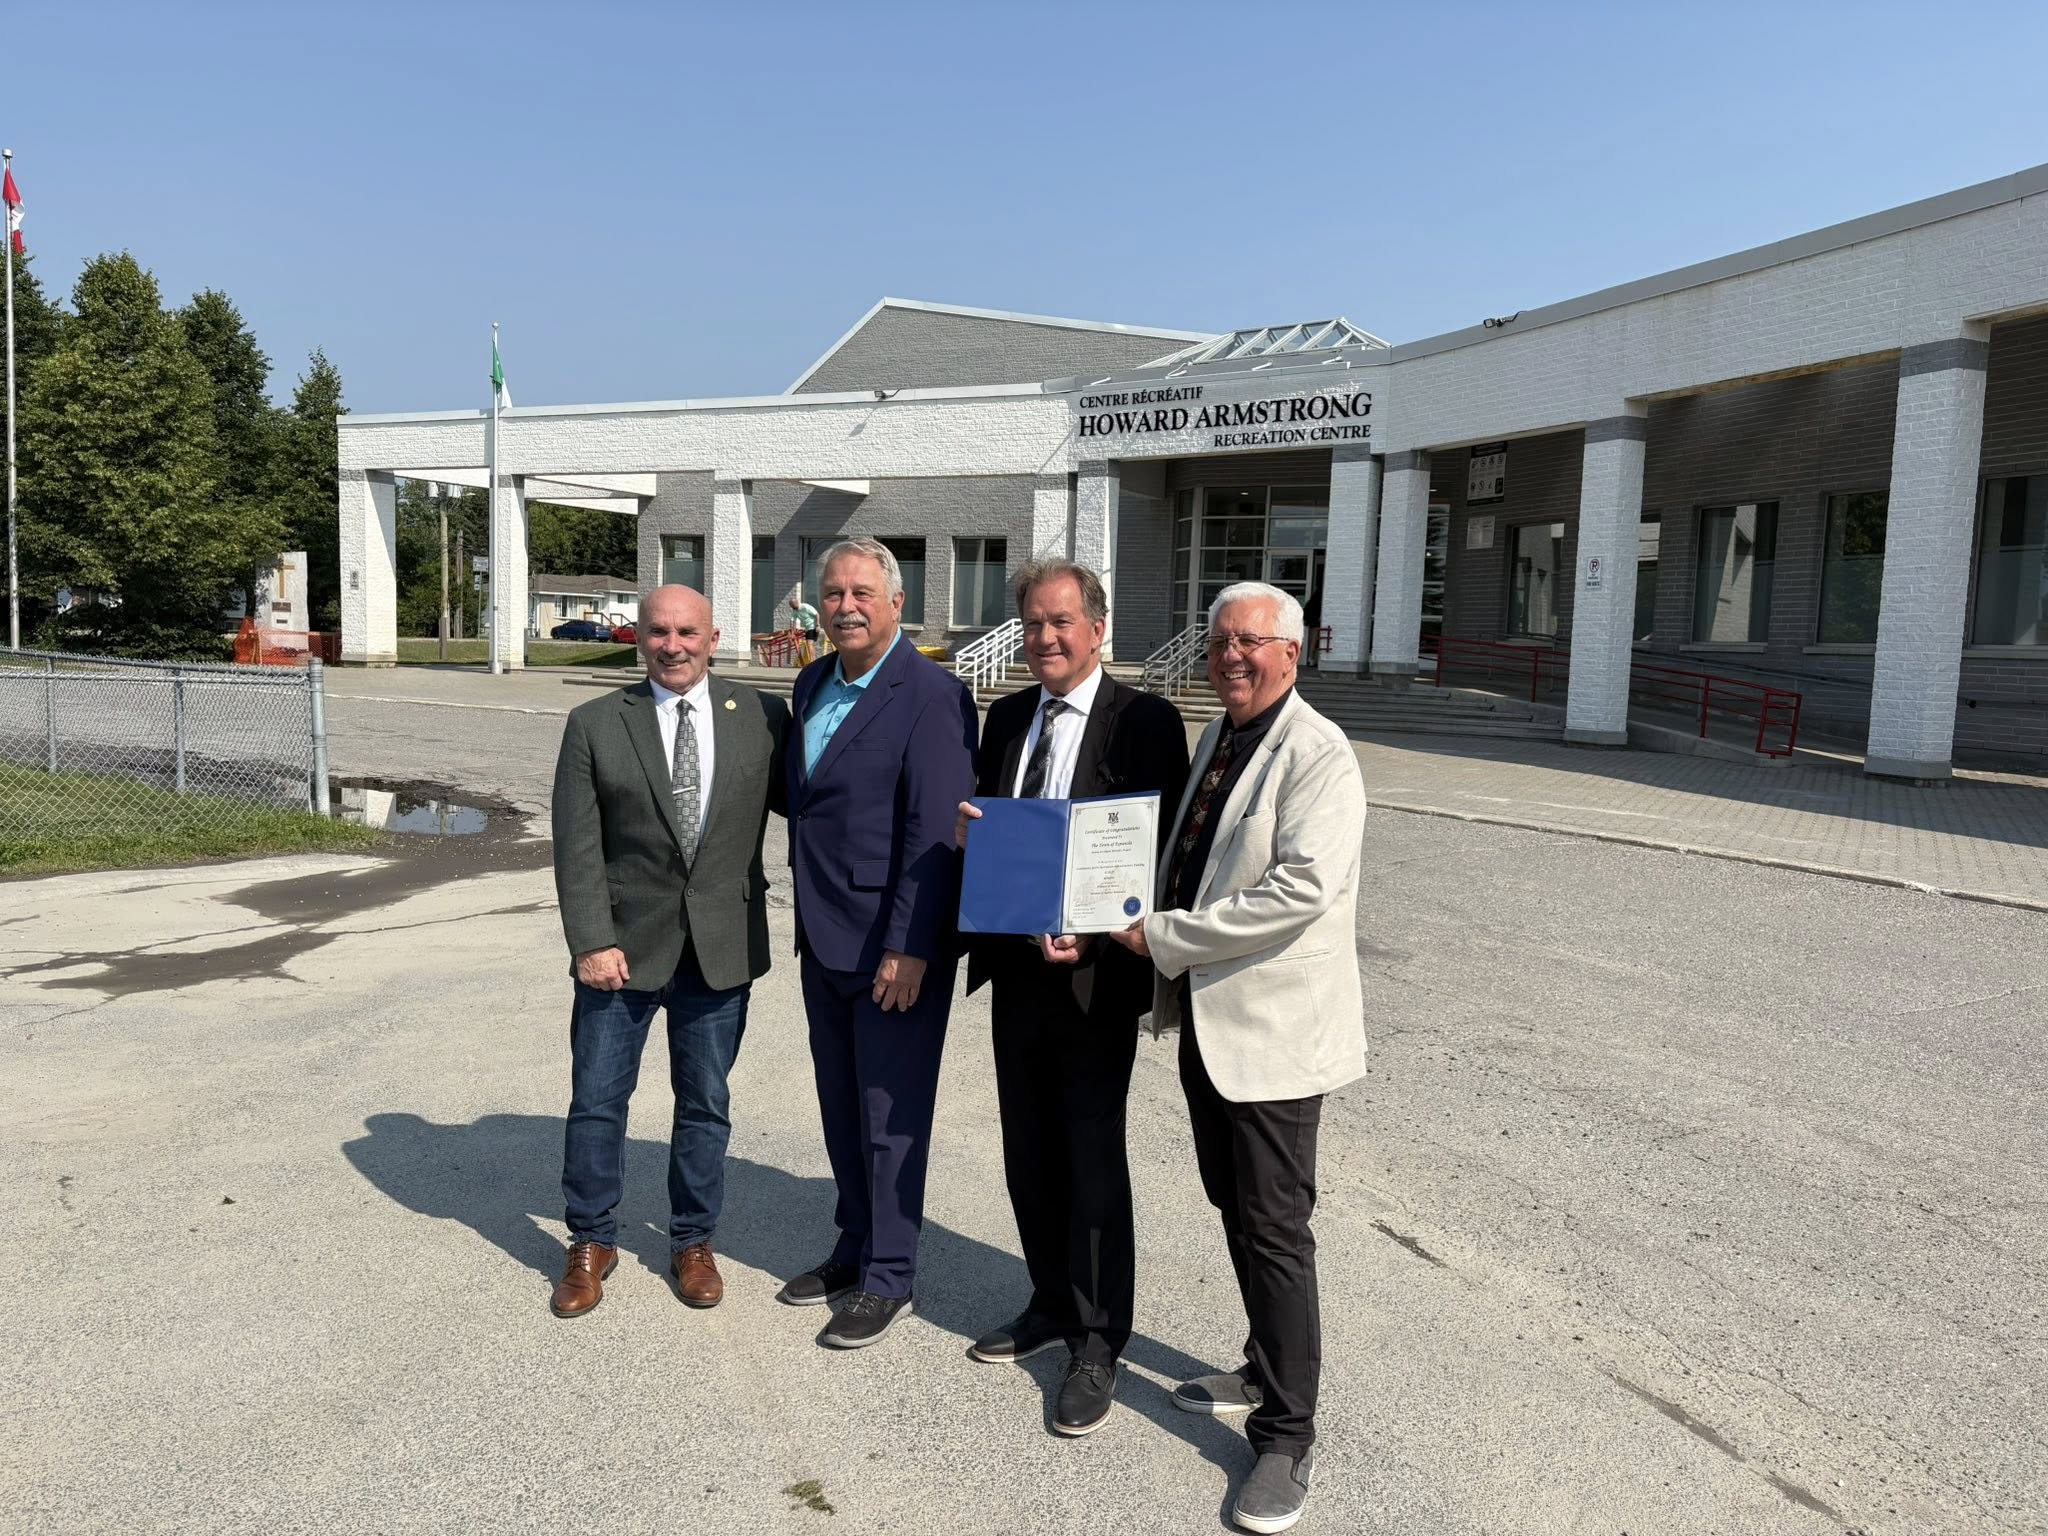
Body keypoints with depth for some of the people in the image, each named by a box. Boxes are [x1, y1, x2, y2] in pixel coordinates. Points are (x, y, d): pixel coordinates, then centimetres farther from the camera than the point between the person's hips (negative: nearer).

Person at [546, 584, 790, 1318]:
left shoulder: (761, 716, -2)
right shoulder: (594, 725, -3)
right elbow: (577, 847, -4)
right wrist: (592, 941, -11)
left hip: (721, 947, 1)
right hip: (623, 946, 0)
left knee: (705, 1104, 14)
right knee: (597, 1101, 10)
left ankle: (693, 1241, 33)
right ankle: (591, 1243, 31)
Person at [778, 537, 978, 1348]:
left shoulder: (932, 695, -15)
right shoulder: (813, 684, 10)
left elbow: (934, 832, -19)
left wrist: (908, 947, -21)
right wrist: (807, 915, 12)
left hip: (892, 944, -8)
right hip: (822, 937, 8)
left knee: (890, 1113, 5)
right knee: (841, 1104, 19)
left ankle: (888, 1276, 21)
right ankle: (855, 1245, 36)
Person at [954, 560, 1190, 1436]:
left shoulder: (1144, 723, -10)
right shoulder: (1007, 718, 9)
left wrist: (1094, 936, -24)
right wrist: (967, 827, -7)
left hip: (1095, 975, -6)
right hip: (1016, 967, 6)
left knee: (1093, 1158, 3)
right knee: (1029, 1152, 17)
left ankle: (1098, 1344, 19)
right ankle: (1052, 1304, 36)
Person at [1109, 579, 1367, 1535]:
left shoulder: (1317, 755, -16)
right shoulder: (1216, 739, 12)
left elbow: (1303, 888, -27)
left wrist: (1164, 937, -21)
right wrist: (1153, 929, 4)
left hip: (1273, 1027, -8)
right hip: (1206, 1016, 8)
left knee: (1273, 1229, 0)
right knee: (1236, 1208, 19)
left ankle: (1287, 1438, 14)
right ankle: (1266, 1372, 38)